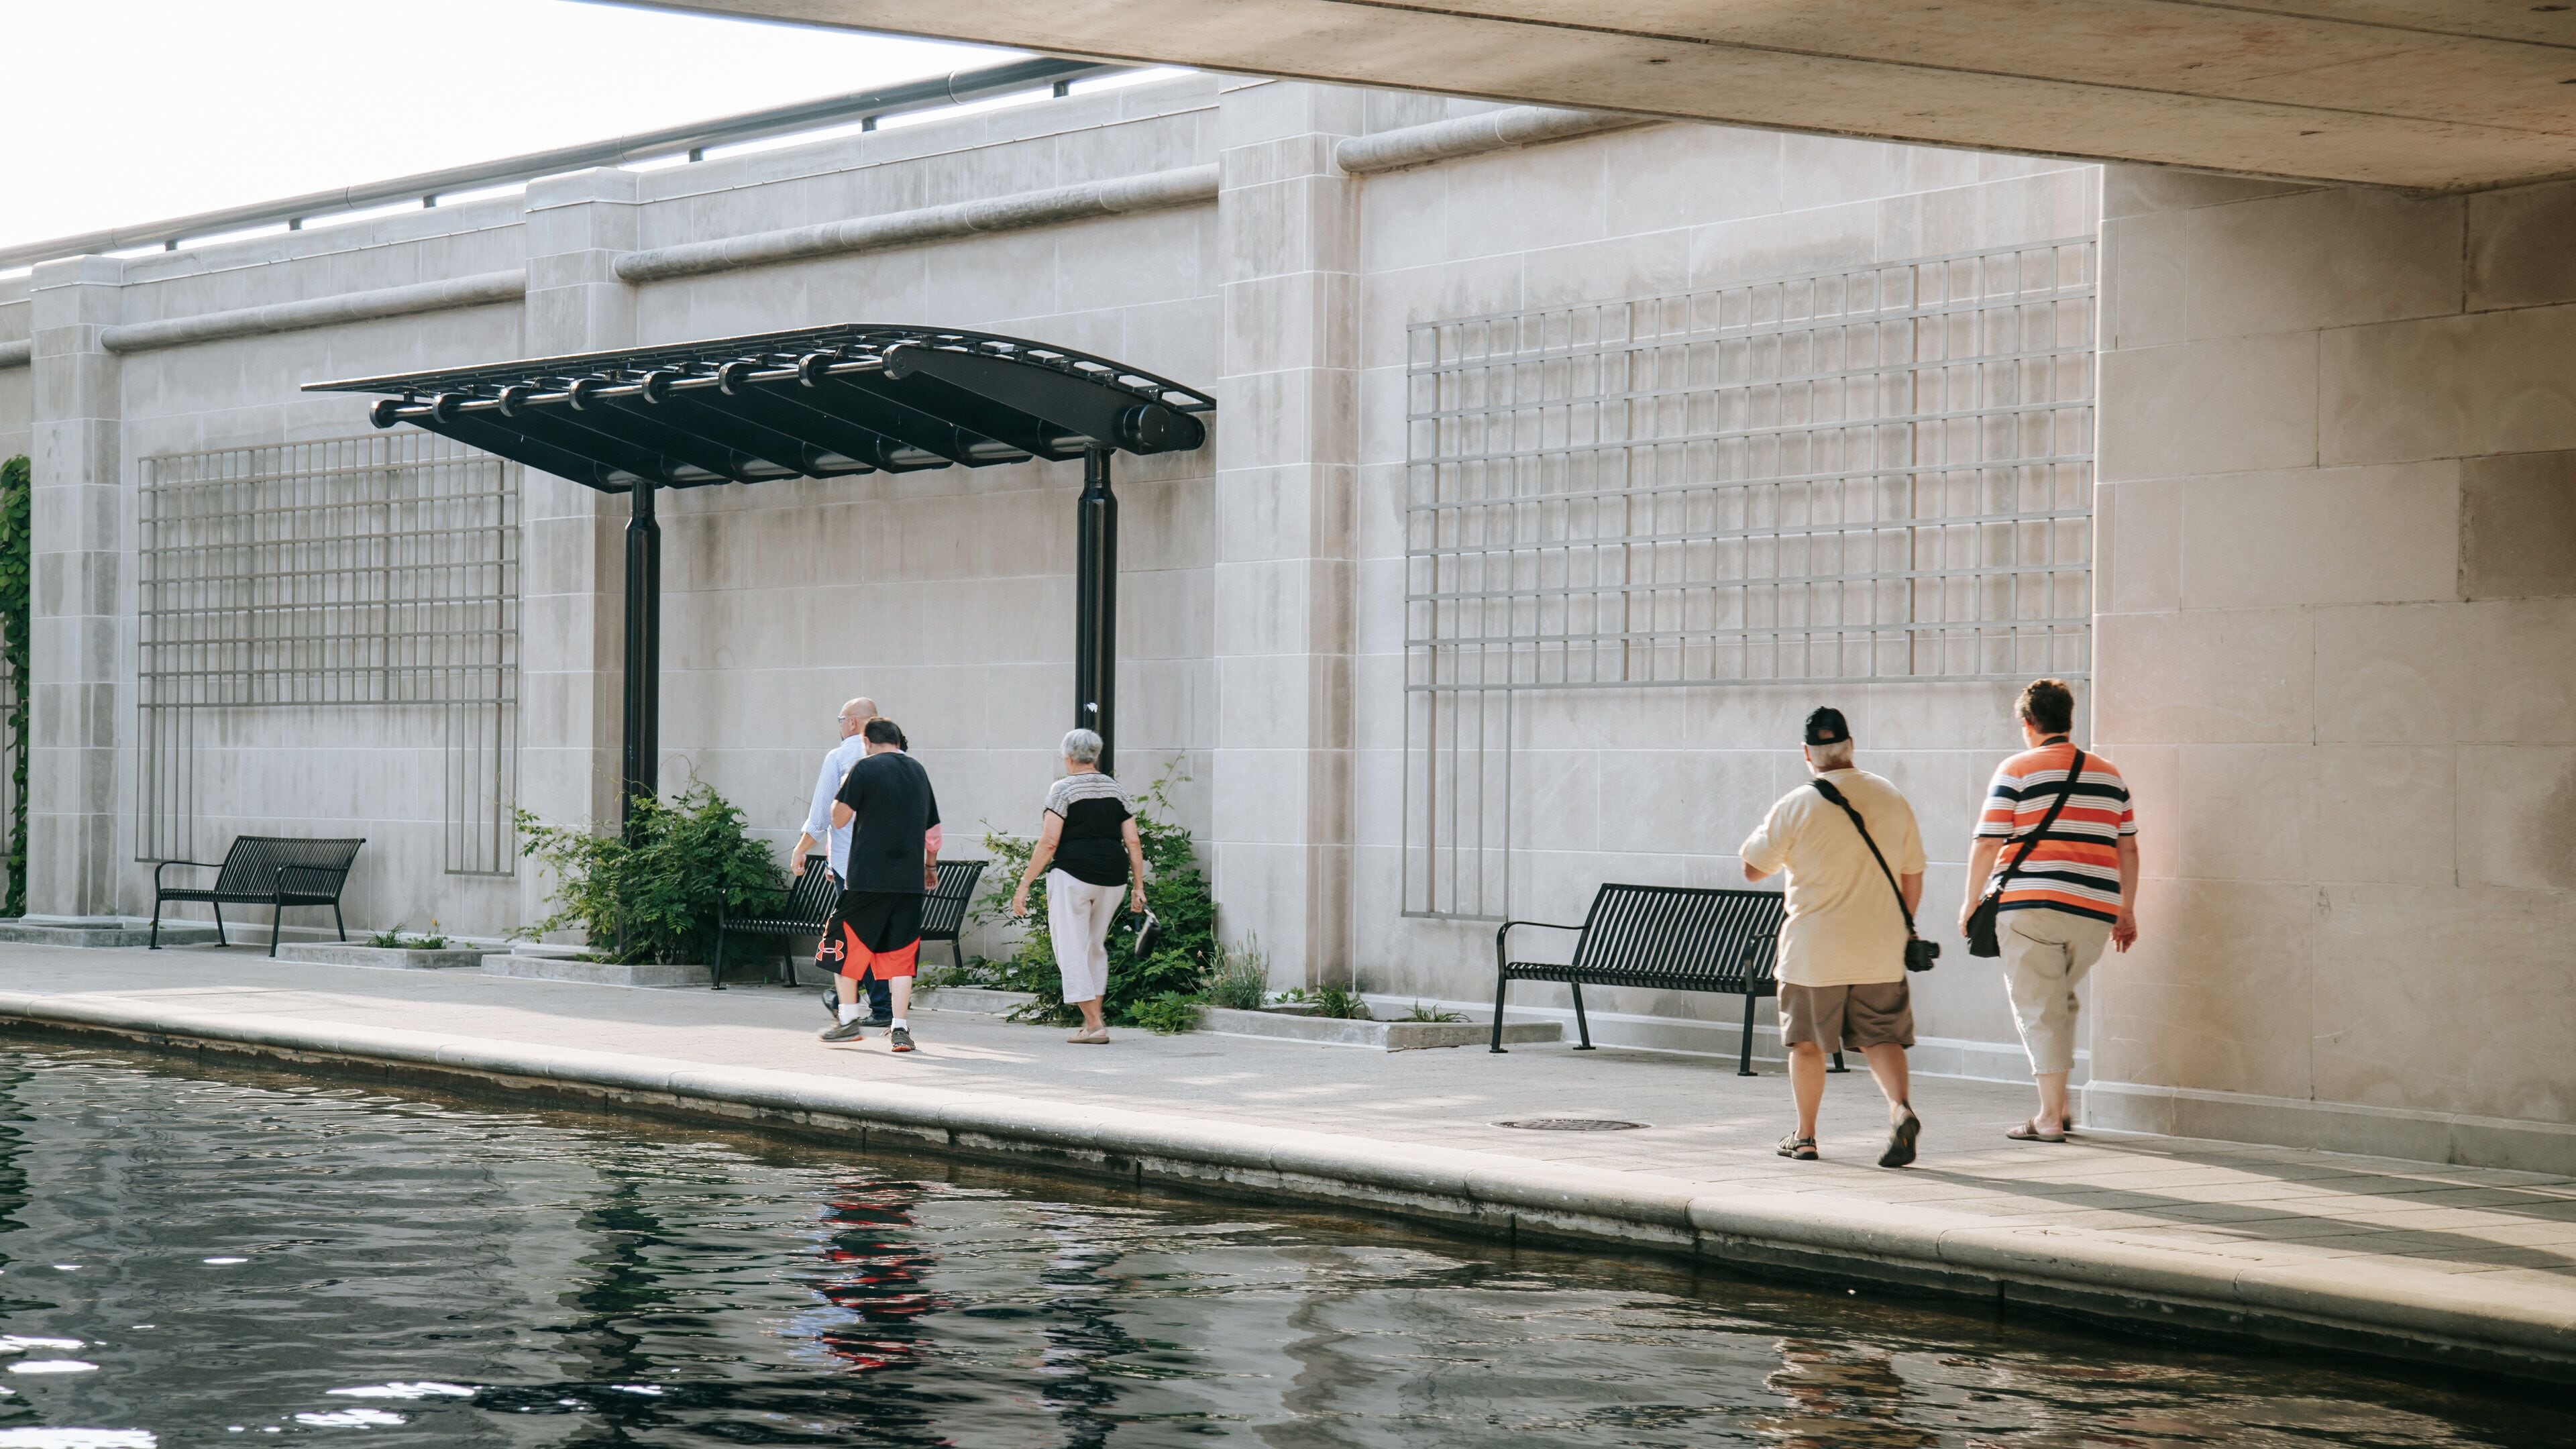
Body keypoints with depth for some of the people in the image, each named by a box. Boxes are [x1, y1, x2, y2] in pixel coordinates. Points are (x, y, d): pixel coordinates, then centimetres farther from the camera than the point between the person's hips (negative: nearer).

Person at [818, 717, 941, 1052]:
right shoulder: (918, 771, 13)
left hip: (868, 877, -5)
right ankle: (899, 1028, -2)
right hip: (910, 880, 5)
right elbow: (932, 830, 21)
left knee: (845, 943, 10)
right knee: (900, 953, 5)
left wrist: (842, 791, 13)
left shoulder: (865, 767, -5)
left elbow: (840, 818, -7)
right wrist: (931, 866, 36)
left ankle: (849, 1019, 12)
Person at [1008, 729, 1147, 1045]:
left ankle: (1094, 1025, -7)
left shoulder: (1063, 789, -3)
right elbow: (1133, 843, 8)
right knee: (1096, 946, 21)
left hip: (1073, 873, -6)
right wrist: (1138, 886, 13)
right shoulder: (1117, 790, 12)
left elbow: (1049, 843, -10)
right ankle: (1094, 1016, 24)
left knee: (1072, 948, 0)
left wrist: (1025, 884, -7)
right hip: (1112, 876, 6)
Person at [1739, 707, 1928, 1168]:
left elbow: (1753, 869, -1)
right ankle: (1900, 1107, -17)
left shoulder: (1797, 806, -9)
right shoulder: (1892, 799, 3)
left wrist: (1783, 847, 18)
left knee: (1807, 1042, 11)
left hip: (1815, 948, -3)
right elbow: (1913, 877, 10)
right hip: (1880, 949, 3)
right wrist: (1903, 929, 23)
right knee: (1881, 1037, 8)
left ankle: (1804, 1136, 18)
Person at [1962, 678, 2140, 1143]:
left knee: (2039, 1008, 1)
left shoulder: (2017, 771, -2)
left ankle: (2050, 1118, -1)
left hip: (2029, 906, -4)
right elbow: (2128, 849, 14)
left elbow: (1987, 845, -4)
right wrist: (2126, 911, 21)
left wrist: (1971, 902, 6)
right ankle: (2059, 1102, 18)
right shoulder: (2110, 774, 12)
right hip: (2094, 912, 5)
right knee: (2060, 1000, 21)